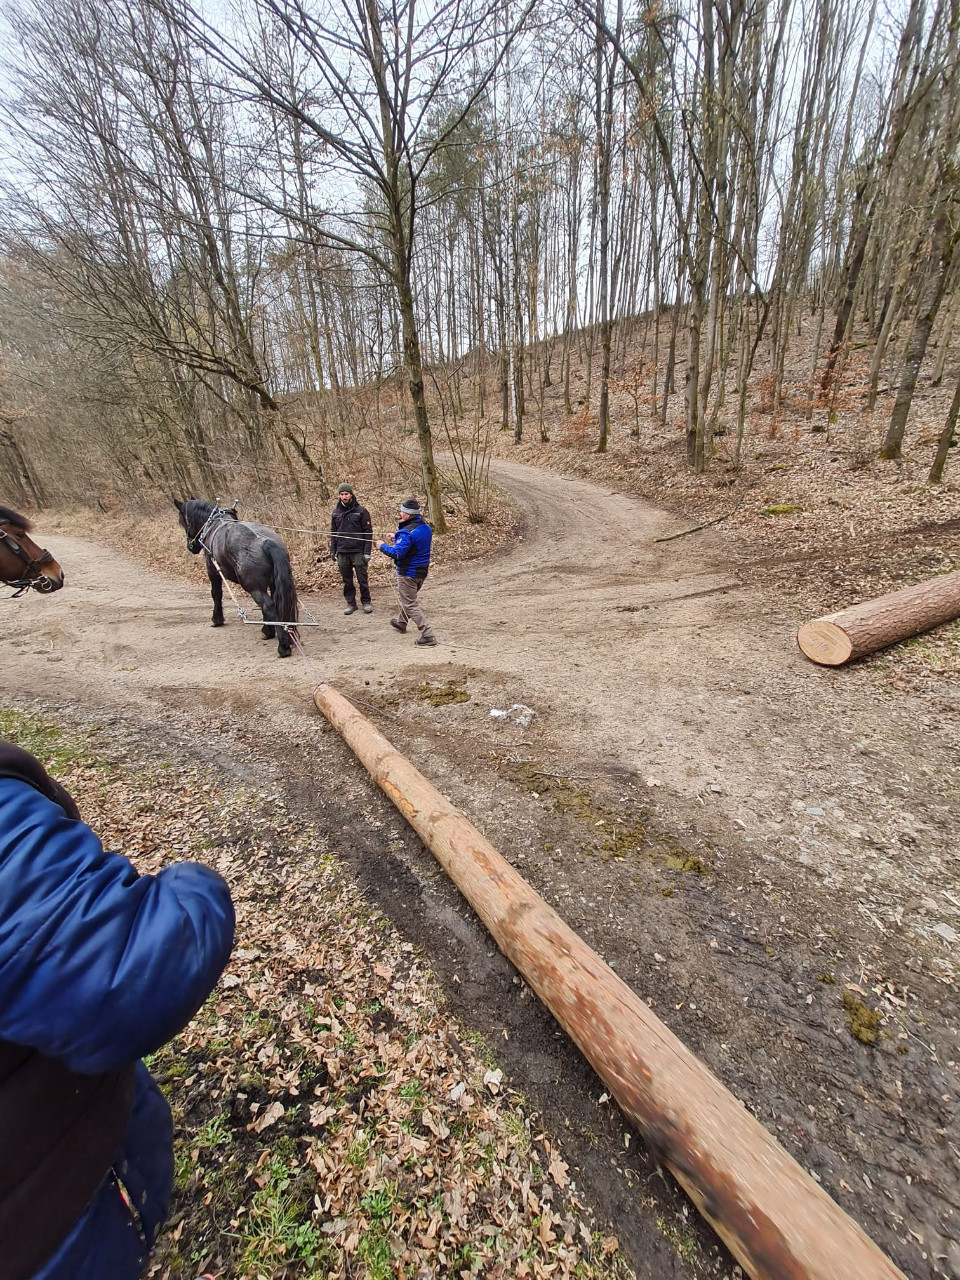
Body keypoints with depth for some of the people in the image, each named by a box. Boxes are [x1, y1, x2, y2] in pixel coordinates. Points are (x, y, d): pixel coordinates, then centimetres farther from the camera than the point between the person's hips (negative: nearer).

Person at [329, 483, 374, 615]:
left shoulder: (361, 511, -2)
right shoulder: (336, 512, 10)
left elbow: (368, 532, -4)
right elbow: (333, 532, 16)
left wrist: (367, 552, -10)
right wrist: (332, 550, 9)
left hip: (358, 551, -4)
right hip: (342, 552, 4)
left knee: (362, 579, 2)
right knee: (347, 580, 8)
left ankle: (366, 602, 15)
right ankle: (351, 603, 18)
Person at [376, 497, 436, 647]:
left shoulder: (407, 532, -24)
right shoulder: (426, 527, 3)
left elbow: (396, 554, -27)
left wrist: (383, 546, -10)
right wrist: (398, 538, 14)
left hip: (408, 573, -9)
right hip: (422, 571, 9)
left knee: (410, 604, -1)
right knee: (409, 597, 28)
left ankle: (428, 635, -6)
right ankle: (401, 622, 49)